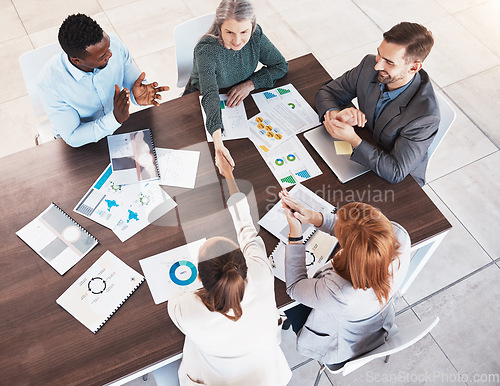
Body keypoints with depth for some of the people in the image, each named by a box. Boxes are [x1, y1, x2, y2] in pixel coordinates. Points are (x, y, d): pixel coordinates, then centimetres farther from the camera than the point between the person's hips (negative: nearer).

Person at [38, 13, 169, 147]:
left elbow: (134, 81, -4)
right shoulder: (49, 82, -27)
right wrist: (115, 119, -36)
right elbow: (73, 137, -22)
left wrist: (137, 95, -28)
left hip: (116, 125, 2)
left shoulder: (114, 44, -19)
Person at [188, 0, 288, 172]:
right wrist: (218, 143, -62)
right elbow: (210, 95, -48)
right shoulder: (205, 50, -34)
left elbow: (281, 65, -7)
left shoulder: (256, 35, -20)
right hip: (200, 104, -4)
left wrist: (250, 84, -24)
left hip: (237, 99, 4)